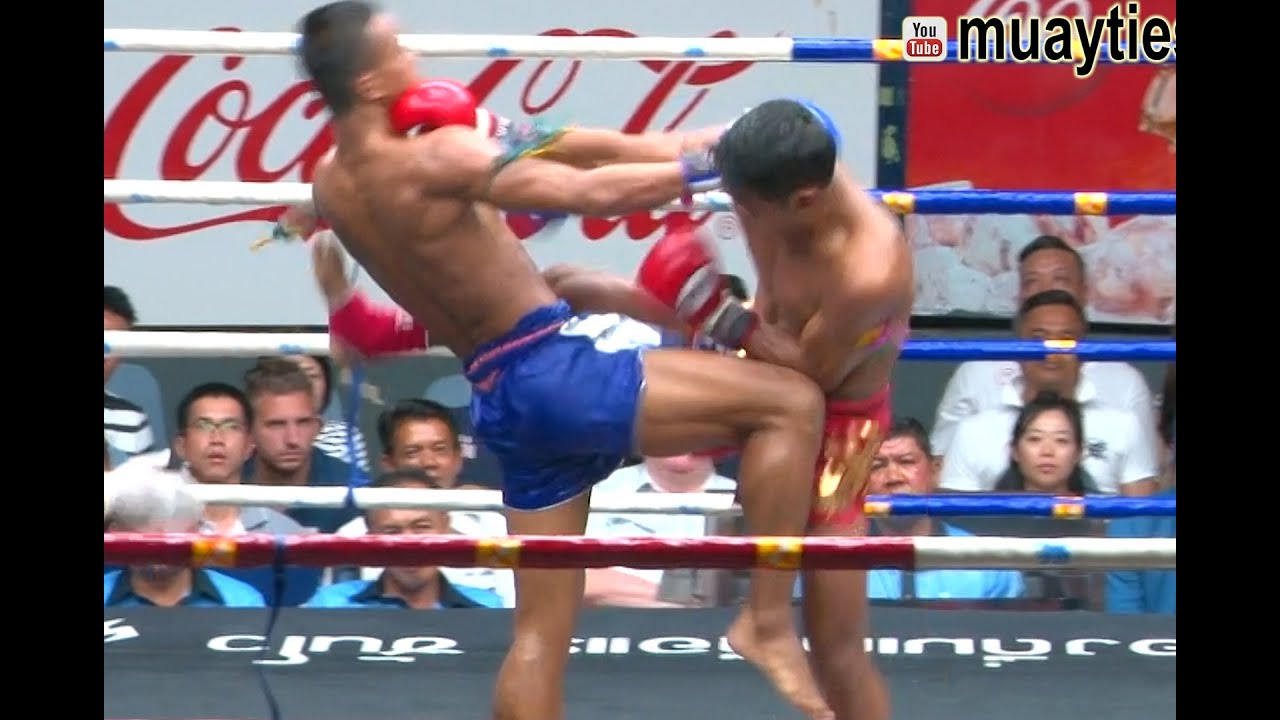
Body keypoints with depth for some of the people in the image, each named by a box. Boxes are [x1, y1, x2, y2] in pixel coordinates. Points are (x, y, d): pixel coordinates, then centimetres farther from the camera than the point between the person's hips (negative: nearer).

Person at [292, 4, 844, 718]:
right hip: (558, 370, -9)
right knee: (791, 402, -9)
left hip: (501, 398, 9)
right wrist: (710, 163, -9)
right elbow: (591, 191, -19)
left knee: (542, 629, 13)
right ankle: (768, 619, -8)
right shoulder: (434, 159, -17)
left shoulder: (331, 183, 8)